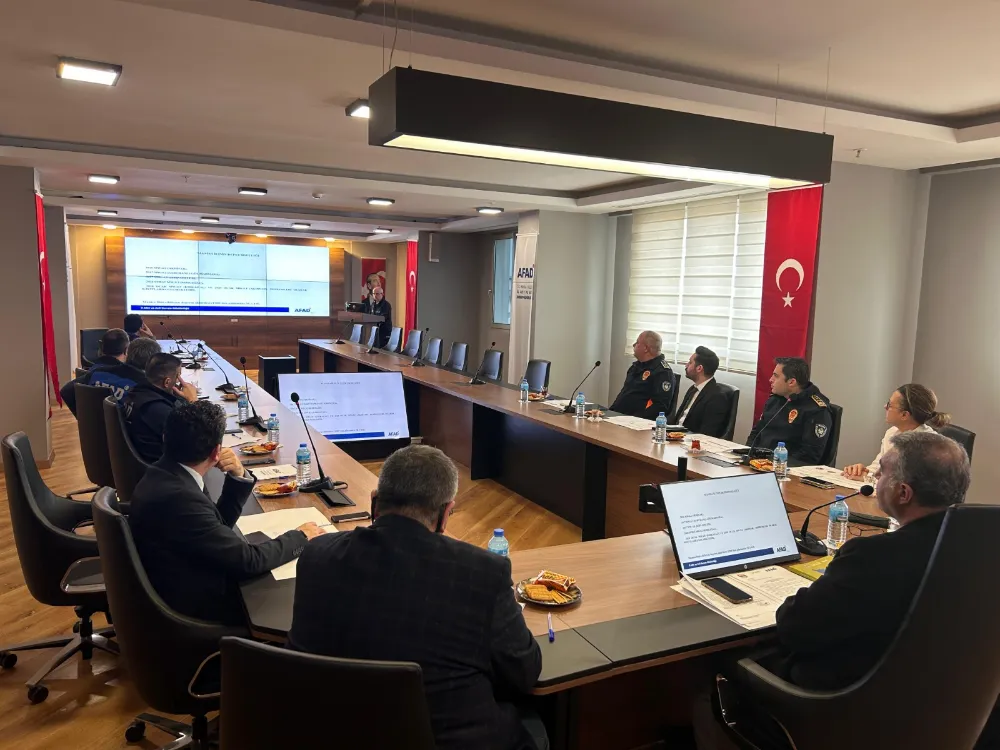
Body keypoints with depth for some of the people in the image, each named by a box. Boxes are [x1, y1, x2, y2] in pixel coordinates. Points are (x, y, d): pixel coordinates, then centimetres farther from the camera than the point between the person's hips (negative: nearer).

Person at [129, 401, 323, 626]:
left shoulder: (165, 474, -2)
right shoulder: (178, 497, -30)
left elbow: (219, 524, 10)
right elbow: (247, 560, -24)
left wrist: (238, 476, -5)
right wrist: (300, 537, -9)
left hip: (187, 589, 8)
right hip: (196, 608, -8)